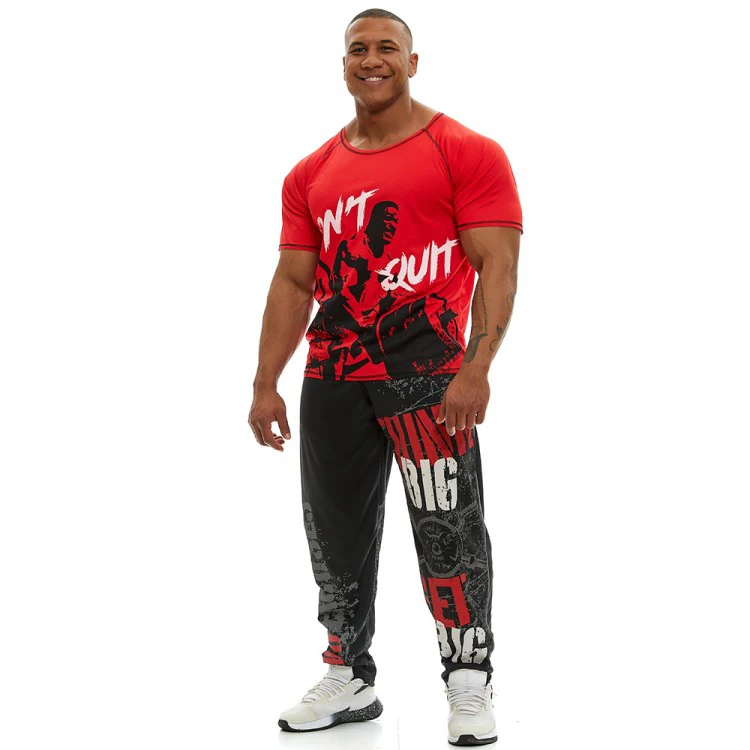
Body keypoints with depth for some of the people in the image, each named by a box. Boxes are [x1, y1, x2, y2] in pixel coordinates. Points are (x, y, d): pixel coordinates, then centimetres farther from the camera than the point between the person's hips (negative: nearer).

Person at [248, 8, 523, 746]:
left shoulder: (465, 153, -2)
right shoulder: (311, 174, 14)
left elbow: (497, 266, -9)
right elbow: (292, 282, 14)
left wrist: (478, 367, -19)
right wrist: (266, 384, 7)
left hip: (426, 372, -5)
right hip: (332, 378, 6)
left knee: (449, 532, -5)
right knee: (335, 536, 11)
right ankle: (349, 680, 24)